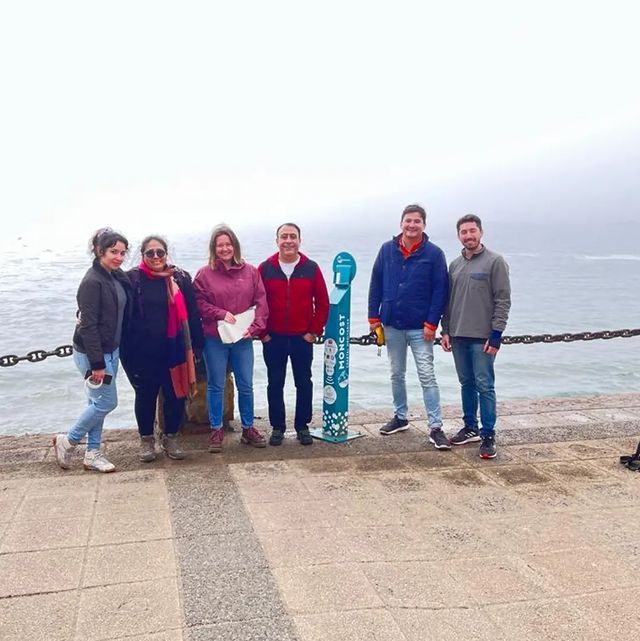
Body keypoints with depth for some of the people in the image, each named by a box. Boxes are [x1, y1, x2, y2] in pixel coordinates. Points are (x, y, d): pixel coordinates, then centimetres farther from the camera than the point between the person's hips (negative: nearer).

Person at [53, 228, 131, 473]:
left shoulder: (118, 277, 5)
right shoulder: (92, 282, -19)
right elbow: (88, 325, -21)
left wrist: (111, 354, 10)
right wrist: (97, 363, -22)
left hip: (111, 350, 8)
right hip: (93, 353, -8)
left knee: (98, 403, 14)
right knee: (107, 402, -1)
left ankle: (92, 453, 24)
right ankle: (67, 441, 17)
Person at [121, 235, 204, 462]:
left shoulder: (180, 278, 1)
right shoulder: (132, 279, -4)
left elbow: (191, 314, 3)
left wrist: (196, 344, 1)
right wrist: (127, 350, -6)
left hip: (174, 349, 2)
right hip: (143, 352, -1)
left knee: (175, 395, 8)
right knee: (146, 396, 12)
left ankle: (171, 438, 27)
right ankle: (146, 440, 29)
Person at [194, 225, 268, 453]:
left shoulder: (250, 272, 3)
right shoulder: (204, 274, -3)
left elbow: (260, 302, 1)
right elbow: (199, 303, -4)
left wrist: (254, 327, -11)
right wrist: (221, 314, -15)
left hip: (243, 338, 2)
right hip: (214, 339, -2)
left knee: (246, 386, 10)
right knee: (215, 386, 8)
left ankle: (248, 429, 24)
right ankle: (216, 430, 20)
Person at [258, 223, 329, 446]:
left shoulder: (311, 268, -1)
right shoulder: (265, 268, -1)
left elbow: (322, 302, 1)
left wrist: (315, 331, -3)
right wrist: (262, 332, -2)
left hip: (303, 338, 0)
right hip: (273, 339, 0)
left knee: (304, 383, 8)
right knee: (275, 384, 7)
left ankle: (303, 426, 20)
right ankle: (277, 427, 18)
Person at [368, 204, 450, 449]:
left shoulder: (434, 253, -5)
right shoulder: (387, 250, 2)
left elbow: (440, 290, -6)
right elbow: (376, 284, 6)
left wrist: (431, 323, -11)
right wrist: (374, 317, 3)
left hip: (420, 327, -3)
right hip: (392, 325, 3)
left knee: (427, 377, -3)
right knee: (396, 375, 15)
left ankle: (435, 427, 1)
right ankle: (400, 417, 30)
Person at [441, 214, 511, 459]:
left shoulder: (495, 262, -5)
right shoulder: (455, 265, 13)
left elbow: (503, 301, -8)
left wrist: (496, 335, -13)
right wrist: (445, 330, 9)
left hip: (483, 337, -6)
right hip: (458, 337, 6)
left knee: (484, 386, -4)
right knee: (466, 384, 13)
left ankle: (488, 436, 3)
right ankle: (470, 428, 25)